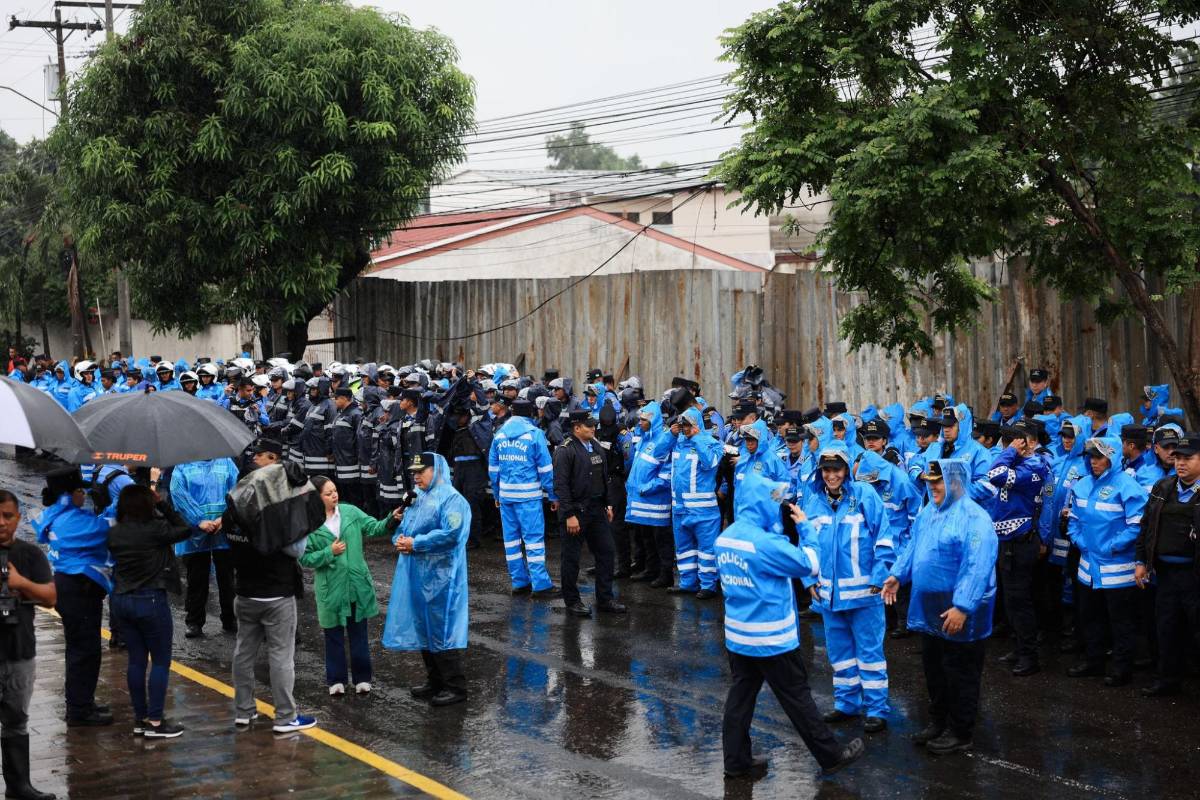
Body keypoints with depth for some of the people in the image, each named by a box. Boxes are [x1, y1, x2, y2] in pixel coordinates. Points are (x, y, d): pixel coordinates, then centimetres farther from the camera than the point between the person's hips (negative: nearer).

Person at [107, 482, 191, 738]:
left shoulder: (114, 533, 0)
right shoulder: (154, 529, -16)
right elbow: (185, 530, -5)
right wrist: (162, 504, 1)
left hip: (121, 600, 6)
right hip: (150, 600, -6)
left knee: (136, 660, 13)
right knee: (160, 661, 3)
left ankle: (140, 718, 18)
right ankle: (155, 722, 2)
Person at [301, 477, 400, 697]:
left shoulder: (350, 512, -3)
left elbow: (373, 527, -5)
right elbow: (305, 558, -7)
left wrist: (392, 520, -22)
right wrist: (329, 553, -17)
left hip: (358, 584, 2)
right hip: (331, 589, -2)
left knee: (359, 633, 13)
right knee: (334, 635, 11)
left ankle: (362, 678, 24)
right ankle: (336, 680, 24)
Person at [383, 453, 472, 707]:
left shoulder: (451, 499, -11)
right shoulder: (417, 498, 17)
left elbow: (450, 533, -22)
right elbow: (404, 526, 23)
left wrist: (416, 543, -17)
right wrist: (400, 539, -1)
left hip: (440, 579, -9)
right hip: (416, 575, 9)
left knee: (441, 631, -7)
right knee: (422, 629, 15)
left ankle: (456, 687, 1)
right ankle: (434, 681, 27)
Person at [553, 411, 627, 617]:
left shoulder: (596, 447, 11)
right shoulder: (565, 451, -14)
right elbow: (561, 485, -17)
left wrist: (607, 504, 14)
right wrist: (569, 515, -20)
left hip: (596, 509, 7)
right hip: (576, 510, -7)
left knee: (605, 552, 8)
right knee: (572, 557, 2)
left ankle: (605, 599, 16)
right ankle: (572, 601, 13)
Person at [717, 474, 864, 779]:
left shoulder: (724, 538, 1)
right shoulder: (765, 543, -24)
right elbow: (809, 564, -15)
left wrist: (778, 531, 8)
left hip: (737, 636, 7)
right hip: (772, 638, -7)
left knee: (740, 696, 12)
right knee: (797, 698, 5)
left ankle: (736, 761, 17)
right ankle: (830, 755, 17)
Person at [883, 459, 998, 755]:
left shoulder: (974, 518, -20)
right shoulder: (928, 512, 8)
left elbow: (977, 567, -27)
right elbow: (914, 547, 21)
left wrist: (963, 606, -31)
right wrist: (898, 575, 11)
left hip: (958, 614, -8)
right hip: (929, 610, 8)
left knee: (960, 675, 4)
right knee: (933, 669, 20)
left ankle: (961, 733, 17)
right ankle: (938, 721, 35)